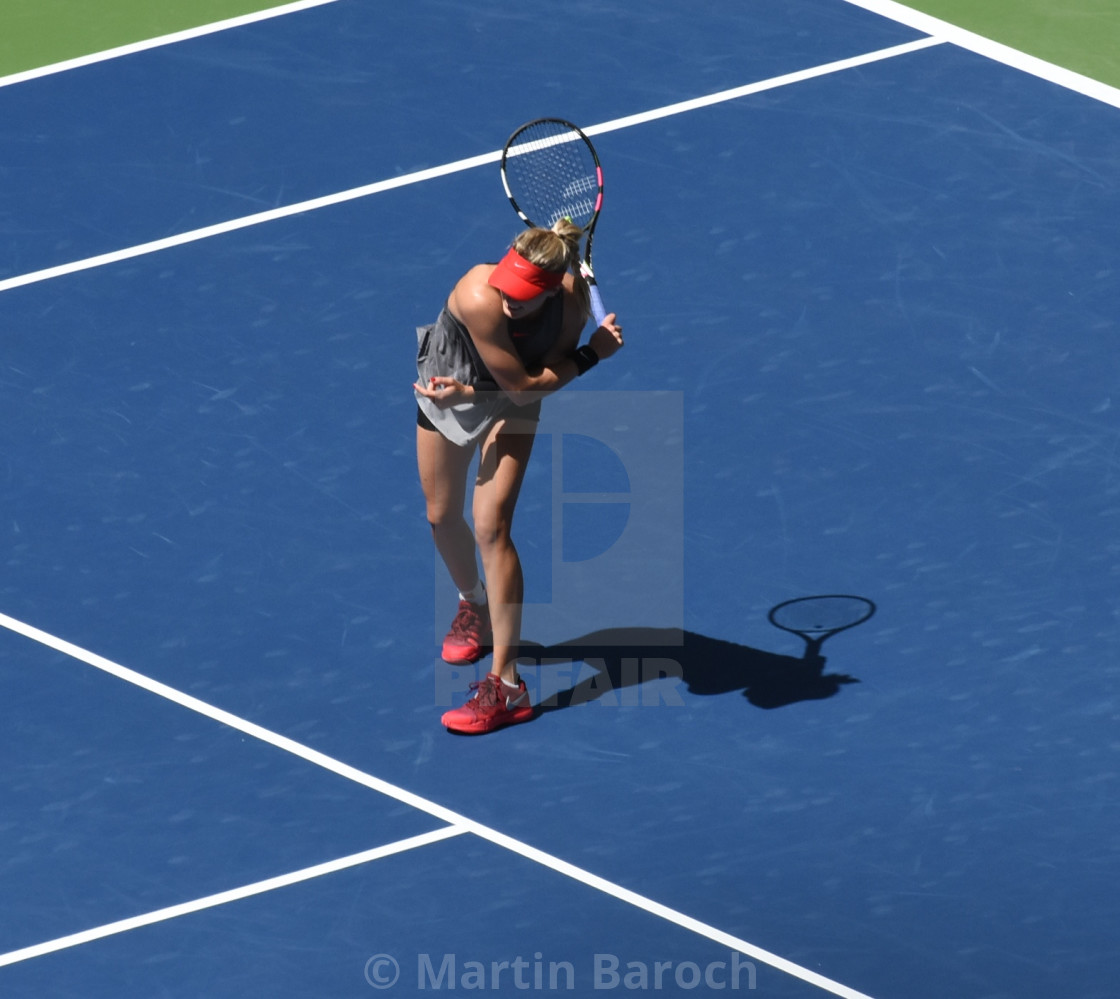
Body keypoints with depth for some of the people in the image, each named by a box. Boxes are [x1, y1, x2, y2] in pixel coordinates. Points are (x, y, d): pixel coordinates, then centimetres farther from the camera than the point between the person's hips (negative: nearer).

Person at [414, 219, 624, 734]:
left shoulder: (570, 300, -31)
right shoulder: (480, 298, -40)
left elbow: (536, 385, -22)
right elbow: (523, 382, -31)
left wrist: (467, 393, -32)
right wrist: (591, 354, -32)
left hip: (508, 410, 0)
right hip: (448, 388, 0)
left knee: (491, 526, -13)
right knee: (442, 517, 15)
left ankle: (506, 686, -14)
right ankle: (473, 605, 50)